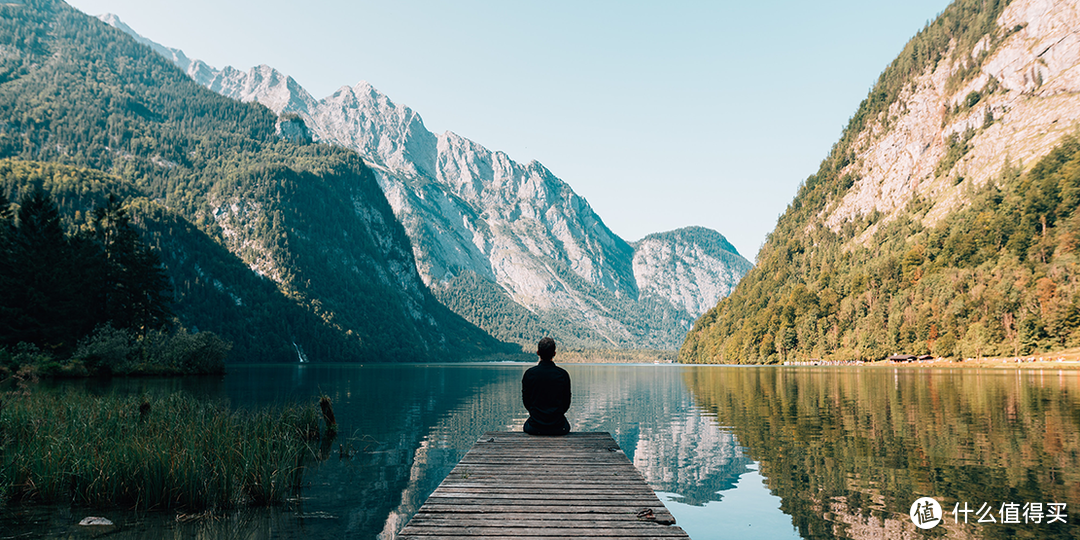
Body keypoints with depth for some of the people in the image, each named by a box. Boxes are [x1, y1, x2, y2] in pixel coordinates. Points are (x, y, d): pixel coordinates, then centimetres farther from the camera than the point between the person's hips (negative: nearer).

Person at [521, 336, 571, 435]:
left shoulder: (529, 373, -8)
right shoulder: (563, 374, -7)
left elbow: (526, 400, 1)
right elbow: (566, 402, 1)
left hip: (535, 428, 0)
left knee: (526, 426, 35)